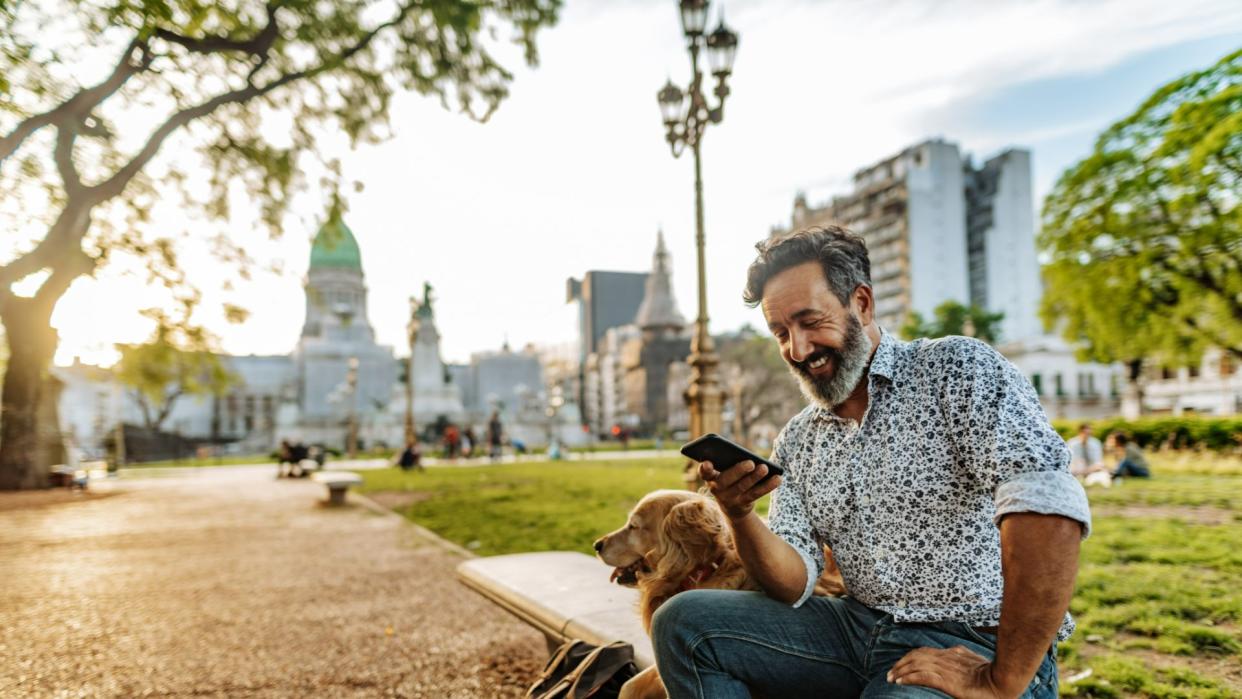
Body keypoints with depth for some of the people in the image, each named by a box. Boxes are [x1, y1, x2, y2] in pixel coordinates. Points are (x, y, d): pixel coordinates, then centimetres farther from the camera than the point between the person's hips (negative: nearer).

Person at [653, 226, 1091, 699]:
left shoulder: (957, 368, -8)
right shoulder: (796, 442, 10)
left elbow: (1050, 504, -23)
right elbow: (792, 585, 2)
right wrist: (739, 515, -17)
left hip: (972, 648, -5)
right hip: (858, 626, 6)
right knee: (683, 621, -8)